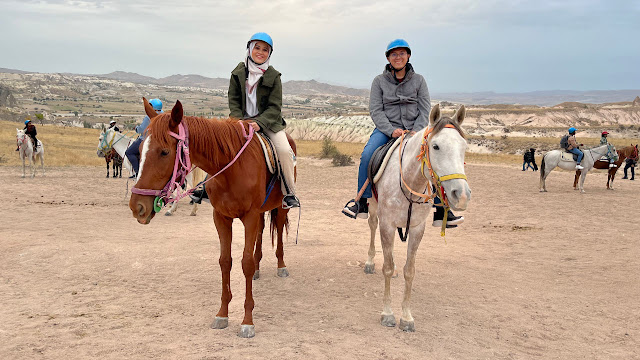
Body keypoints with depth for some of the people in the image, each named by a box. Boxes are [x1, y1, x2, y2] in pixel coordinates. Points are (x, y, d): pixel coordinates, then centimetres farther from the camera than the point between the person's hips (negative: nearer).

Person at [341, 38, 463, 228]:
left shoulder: (418, 80, 9)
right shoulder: (379, 81, 7)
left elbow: (425, 110, 3)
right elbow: (375, 111, -1)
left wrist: (417, 131, -15)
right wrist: (391, 130, -17)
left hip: (415, 129, 1)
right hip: (386, 129, -1)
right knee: (367, 156, -29)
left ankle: (441, 211, -11)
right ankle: (362, 203, -15)